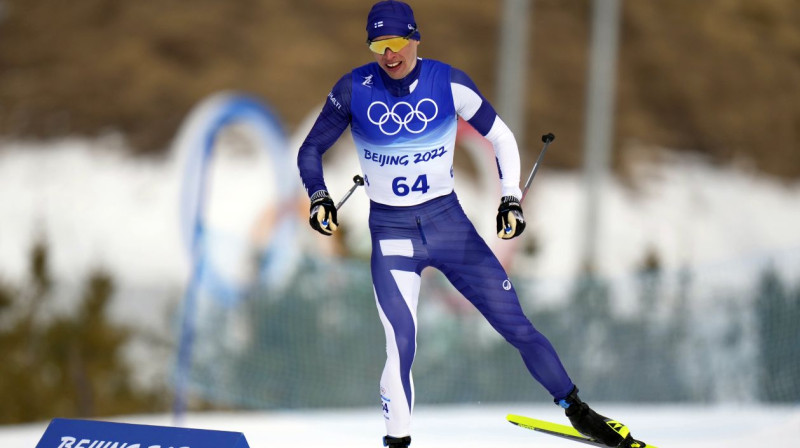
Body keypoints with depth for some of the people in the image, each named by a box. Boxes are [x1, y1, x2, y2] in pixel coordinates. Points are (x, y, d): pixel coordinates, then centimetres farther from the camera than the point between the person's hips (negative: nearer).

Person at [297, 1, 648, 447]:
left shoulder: (448, 83, -9)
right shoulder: (355, 89, -9)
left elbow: (501, 137, 3)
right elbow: (311, 150, 4)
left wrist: (511, 198, -8)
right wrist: (319, 196, -14)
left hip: (449, 221, 1)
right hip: (391, 232, -1)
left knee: (516, 324, 2)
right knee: (402, 345, -17)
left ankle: (577, 410, 18)